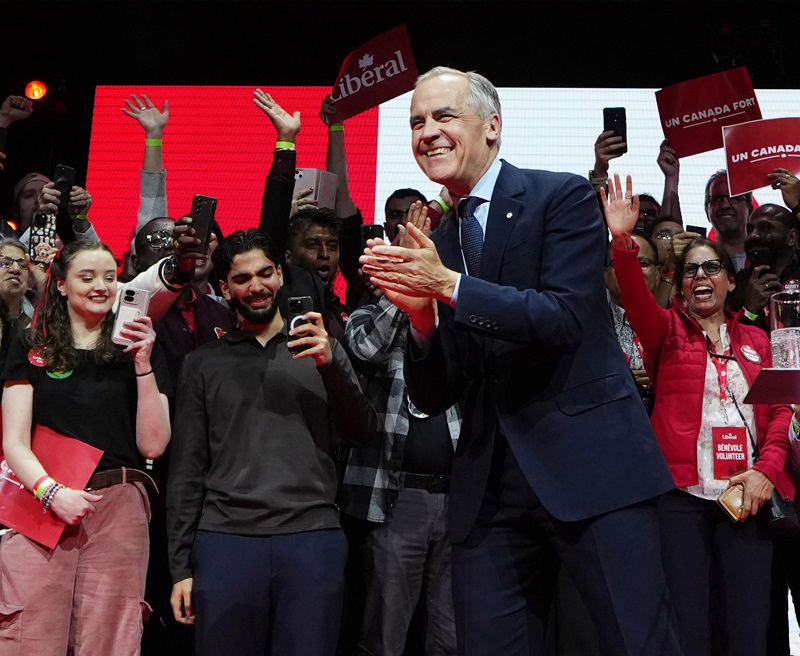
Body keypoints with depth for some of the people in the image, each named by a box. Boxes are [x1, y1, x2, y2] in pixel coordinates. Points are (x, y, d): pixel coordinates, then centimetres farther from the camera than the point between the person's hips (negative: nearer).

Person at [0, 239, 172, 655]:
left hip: (118, 515, 1)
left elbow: (153, 444, 2)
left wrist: (143, 365, -6)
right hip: (41, 509, 0)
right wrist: (52, 492, -14)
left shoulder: (139, 350, 12)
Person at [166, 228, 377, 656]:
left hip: (314, 537, 0)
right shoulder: (202, 363, 12)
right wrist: (180, 566, 3)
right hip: (225, 540, 0)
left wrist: (331, 364, -11)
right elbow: (187, 469, 9)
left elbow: (363, 435, 4)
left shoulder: (320, 348, 13)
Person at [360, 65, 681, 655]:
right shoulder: (432, 247, 12)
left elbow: (567, 318, -14)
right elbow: (431, 398, 8)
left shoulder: (564, 197, -1)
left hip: (590, 464, -4)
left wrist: (450, 286, -18)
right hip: (489, 486, 5)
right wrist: (420, 311, -11)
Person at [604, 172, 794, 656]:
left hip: (746, 496, 2)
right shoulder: (669, 330, 9)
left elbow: (779, 411, 12)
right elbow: (638, 302, -12)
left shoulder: (756, 341, 17)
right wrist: (623, 242, -30)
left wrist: (767, 469, -6)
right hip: (682, 493, -2)